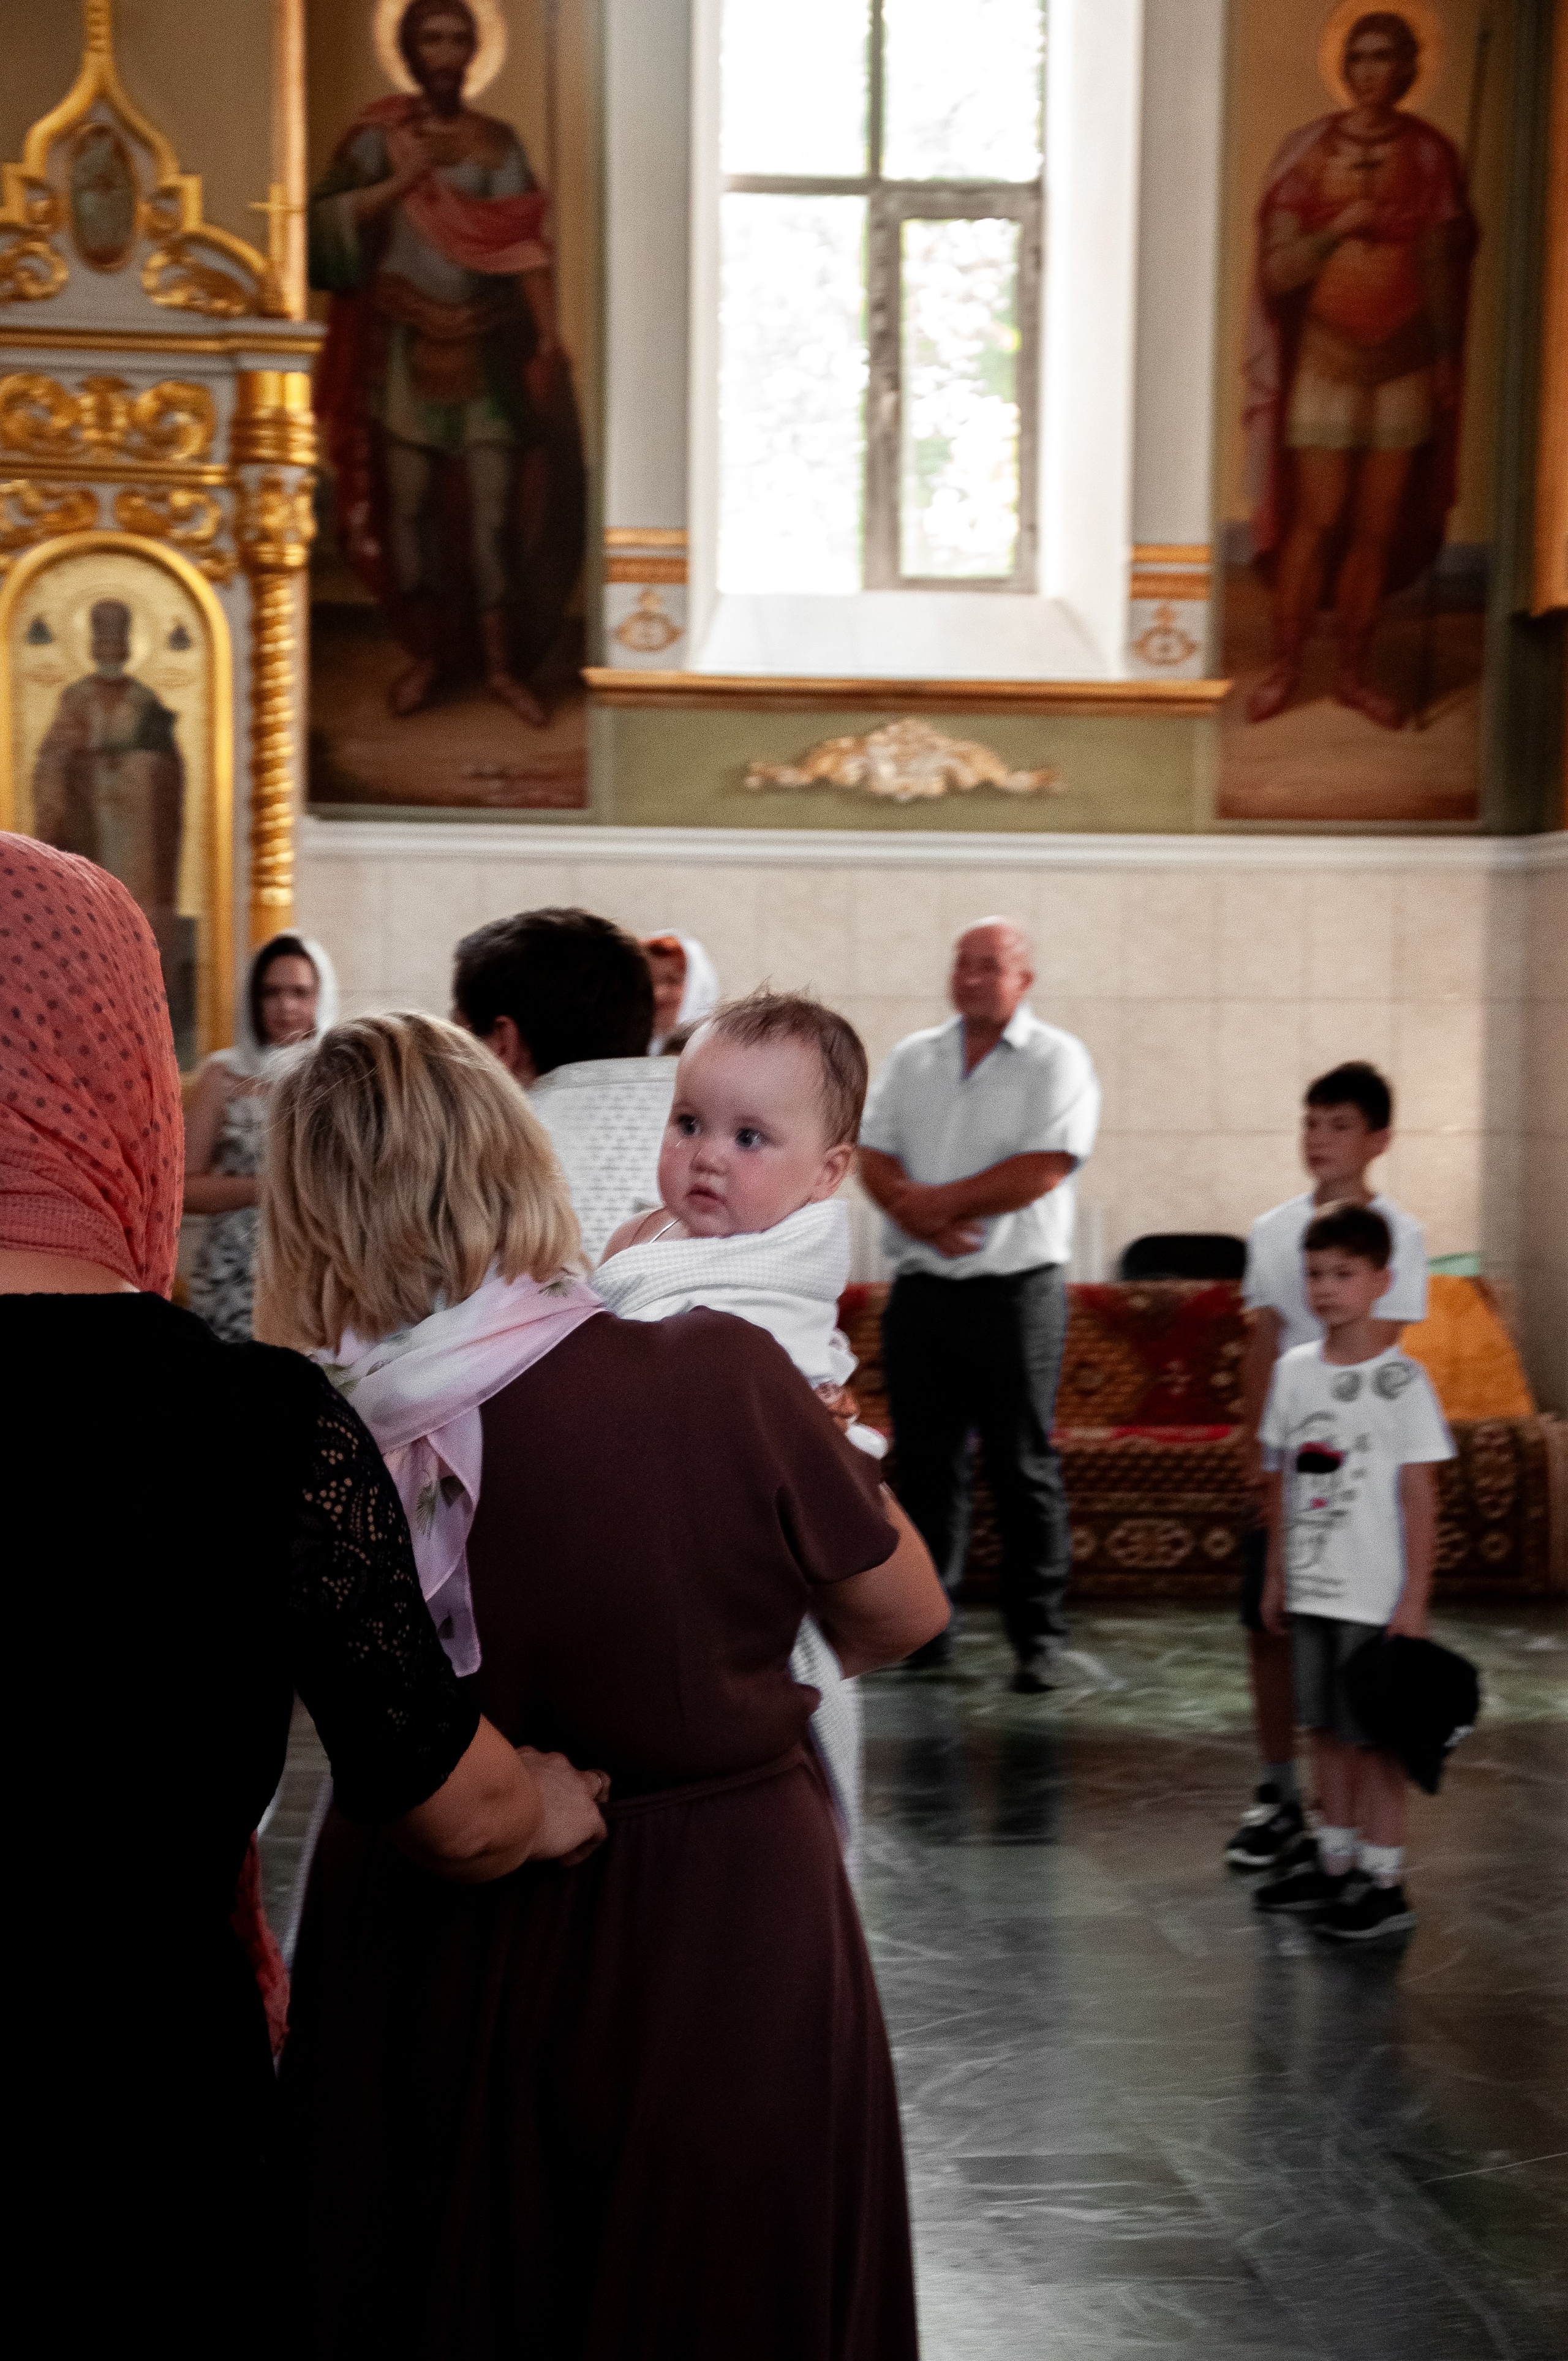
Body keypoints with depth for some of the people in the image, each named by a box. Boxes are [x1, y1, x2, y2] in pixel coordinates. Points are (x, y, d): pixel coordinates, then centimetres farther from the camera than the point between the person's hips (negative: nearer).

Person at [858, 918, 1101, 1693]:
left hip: (1015, 1293, -4)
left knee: (1024, 1469, -2)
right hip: (921, 1289, 4)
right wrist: (926, 1220, -13)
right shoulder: (912, 1059, 14)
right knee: (924, 1463, 8)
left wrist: (939, 1202, -10)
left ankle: (1037, 1638, 2)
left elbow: (1043, 1171, -13)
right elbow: (872, 1157, 6)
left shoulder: (1057, 1061, -1)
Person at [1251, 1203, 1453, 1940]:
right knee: (1327, 1728, 13)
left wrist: (1415, 1599, -14)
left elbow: (1419, 1497, -11)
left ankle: (1384, 1883, 8)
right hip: (1311, 1592, 6)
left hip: (1376, 1598, -6)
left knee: (1375, 1734, 0)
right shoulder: (1295, 1371, 6)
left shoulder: (1400, 1381, -10)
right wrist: (1277, 1579, 13)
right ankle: (1335, 1864, 25)